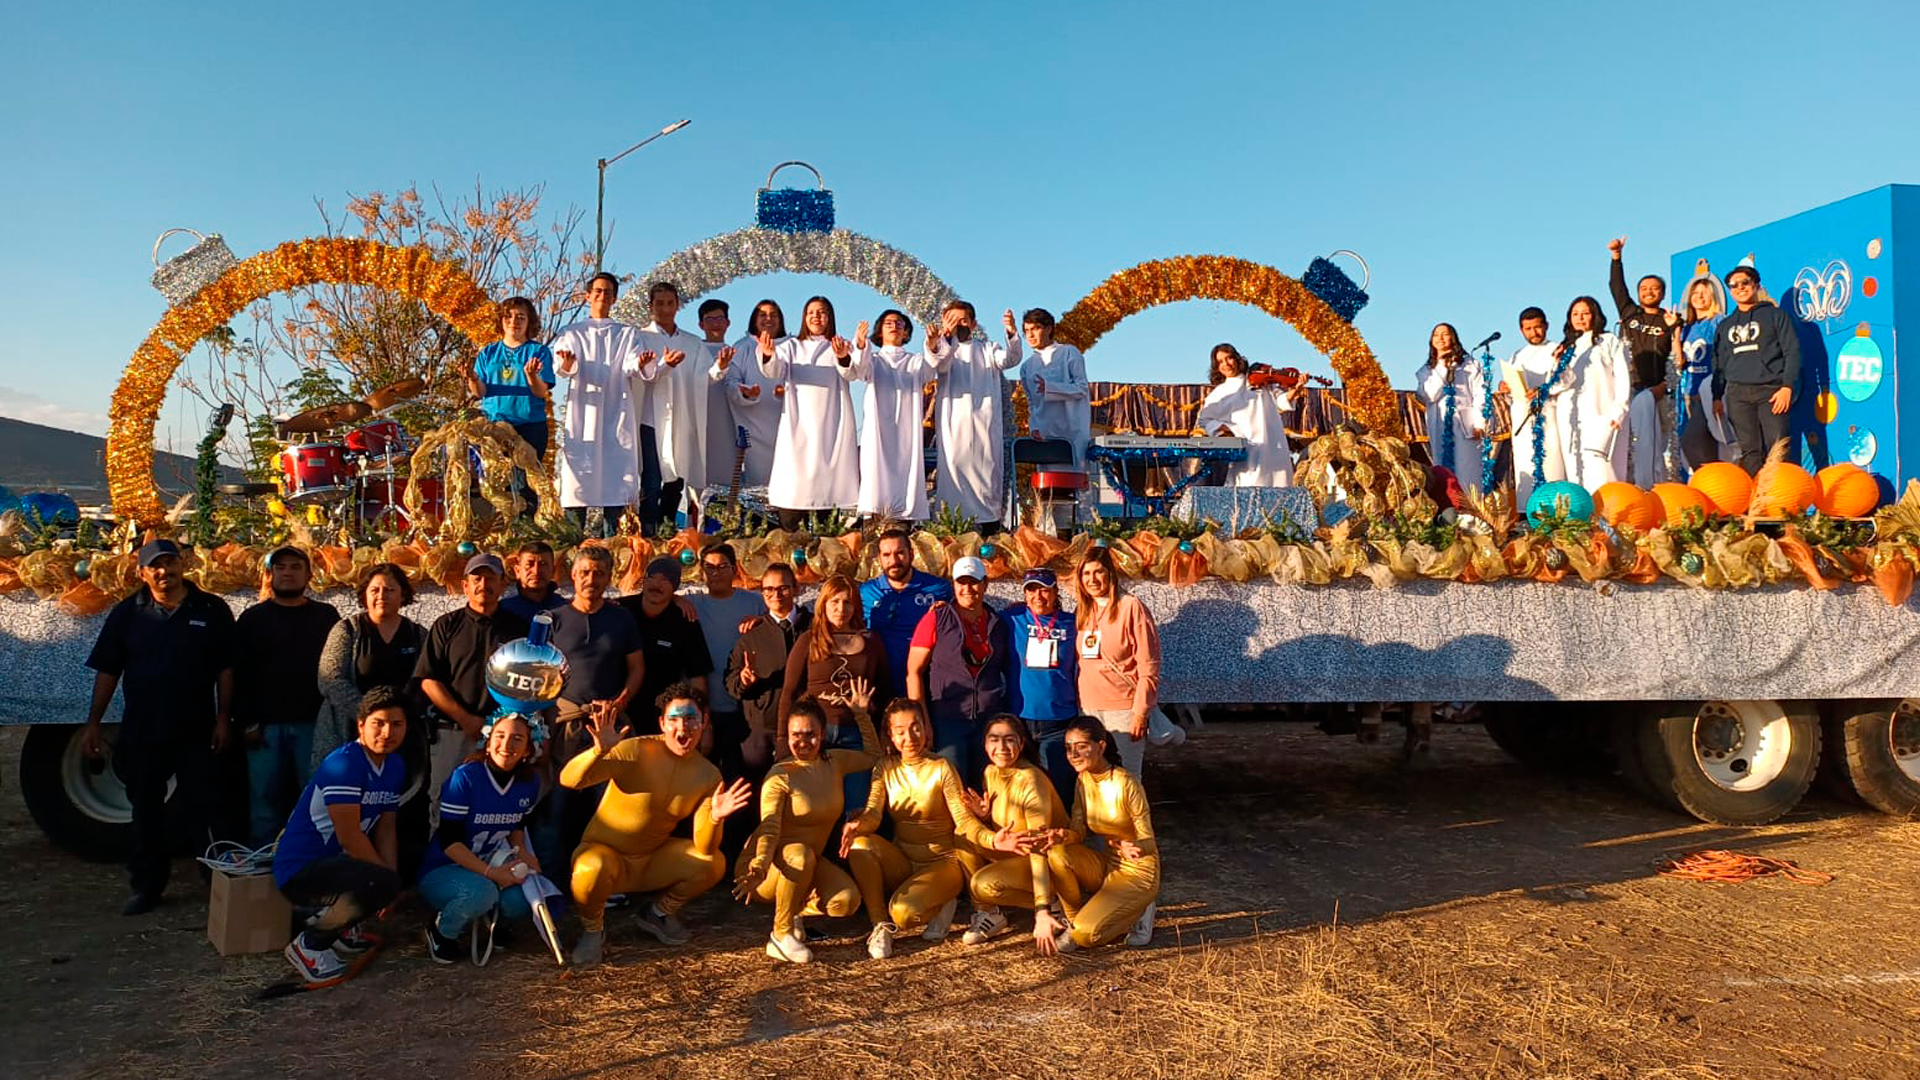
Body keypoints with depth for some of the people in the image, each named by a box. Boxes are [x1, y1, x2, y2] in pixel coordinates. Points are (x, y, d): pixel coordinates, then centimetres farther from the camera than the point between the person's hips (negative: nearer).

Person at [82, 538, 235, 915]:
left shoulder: (212, 610, -1)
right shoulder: (128, 613, 4)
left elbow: (225, 669, 0)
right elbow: (107, 671, 5)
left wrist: (223, 719, -5)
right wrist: (93, 723, 1)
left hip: (196, 732, -2)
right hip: (140, 731, 2)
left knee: (206, 810, 5)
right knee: (145, 811, 12)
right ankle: (146, 886, 23)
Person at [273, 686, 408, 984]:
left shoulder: (395, 767, 6)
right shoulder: (342, 765, -21)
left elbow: (385, 829, 7)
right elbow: (349, 837, -22)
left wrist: (391, 877, -8)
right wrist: (387, 883, -14)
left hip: (336, 862, 9)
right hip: (300, 870, -9)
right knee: (383, 884, -32)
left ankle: (339, 923, 18)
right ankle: (308, 945, -9)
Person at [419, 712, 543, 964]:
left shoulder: (529, 782, -2)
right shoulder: (465, 777, -20)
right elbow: (449, 841, -20)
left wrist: (521, 851, -7)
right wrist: (491, 873, -26)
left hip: (492, 865, 5)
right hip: (442, 871, -5)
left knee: (521, 901, -26)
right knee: (481, 892, -37)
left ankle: (490, 915, 12)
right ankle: (441, 931, -3)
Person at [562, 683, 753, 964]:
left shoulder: (708, 776, -7)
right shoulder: (635, 751, -20)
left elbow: (703, 848, -11)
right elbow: (569, 780, -27)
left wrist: (715, 817, -32)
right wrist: (598, 751, -46)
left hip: (654, 858, 4)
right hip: (604, 850, -4)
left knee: (714, 864, -14)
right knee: (591, 872, -37)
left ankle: (658, 914, 14)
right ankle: (592, 929, -2)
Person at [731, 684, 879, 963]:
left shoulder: (834, 762, 3)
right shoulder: (779, 778, -15)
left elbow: (872, 756, 20)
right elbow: (769, 830, -26)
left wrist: (862, 714, 9)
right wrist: (759, 868, -45)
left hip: (809, 862, 5)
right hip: (770, 865, -5)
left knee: (847, 900, -24)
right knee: (800, 854, -40)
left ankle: (798, 908, 8)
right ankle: (781, 935, -19)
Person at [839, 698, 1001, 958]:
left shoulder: (941, 769, -8)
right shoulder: (885, 768, 2)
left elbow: (964, 820, -15)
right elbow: (873, 814, -10)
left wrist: (992, 839, -36)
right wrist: (858, 825, -36)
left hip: (941, 862, -4)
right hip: (902, 861, 4)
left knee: (903, 913, -31)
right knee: (860, 843, -26)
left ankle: (941, 907, 4)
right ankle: (880, 925, -14)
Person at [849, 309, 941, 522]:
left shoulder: (916, 362, 18)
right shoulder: (873, 360, 17)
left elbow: (933, 365, -5)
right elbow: (858, 368, -7)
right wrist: (860, 347, -29)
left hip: (907, 431, 1)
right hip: (879, 430, -1)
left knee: (906, 476, -9)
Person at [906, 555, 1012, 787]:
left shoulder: (997, 624, 11)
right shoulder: (936, 619, 1)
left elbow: (1008, 670, 19)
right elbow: (914, 671, -2)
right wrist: (921, 721, -9)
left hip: (990, 722, 3)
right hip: (947, 721, -3)